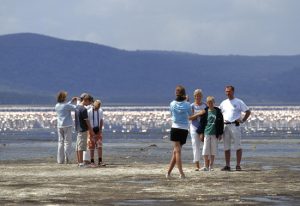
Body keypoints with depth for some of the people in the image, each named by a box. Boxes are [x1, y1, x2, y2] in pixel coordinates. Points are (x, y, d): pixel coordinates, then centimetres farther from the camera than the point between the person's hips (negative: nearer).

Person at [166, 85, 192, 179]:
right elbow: (190, 115, 13)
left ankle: (181, 173, -14)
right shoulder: (187, 105, -3)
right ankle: (168, 172, 9)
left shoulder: (172, 104, -1)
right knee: (176, 151, 10)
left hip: (175, 128, -1)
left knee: (177, 151, -4)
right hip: (184, 130, 1)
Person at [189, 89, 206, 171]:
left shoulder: (205, 105, 9)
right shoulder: (192, 106, 2)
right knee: (196, 146, -2)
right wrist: (198, 114, -17)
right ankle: (197, 165, 0)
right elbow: (190, 117, -6)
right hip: (194, 127, -2)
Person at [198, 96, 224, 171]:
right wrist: (201, 133, -1)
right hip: (206, 133, 0)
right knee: (206, 150, -4)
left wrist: (220, 133, 2)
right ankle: (206, 166, -1)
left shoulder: (218, 111, 2)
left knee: (213, 150, 4)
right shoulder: (205, 111, 2)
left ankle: (211, 166, 11)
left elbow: (221, 123, 5)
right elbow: (202, 122, 4)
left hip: (215, 134, 0)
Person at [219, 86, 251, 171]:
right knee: (226, 147, 5)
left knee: (238, 146, -5)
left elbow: (248, 112, 3)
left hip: (235, 126, -5)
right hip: (226, 126, 5)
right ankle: (227, 165, 8)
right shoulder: (223, 103, 14)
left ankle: (238, 165, -4)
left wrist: (242, 120, -4)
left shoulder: (239, 102, 1)